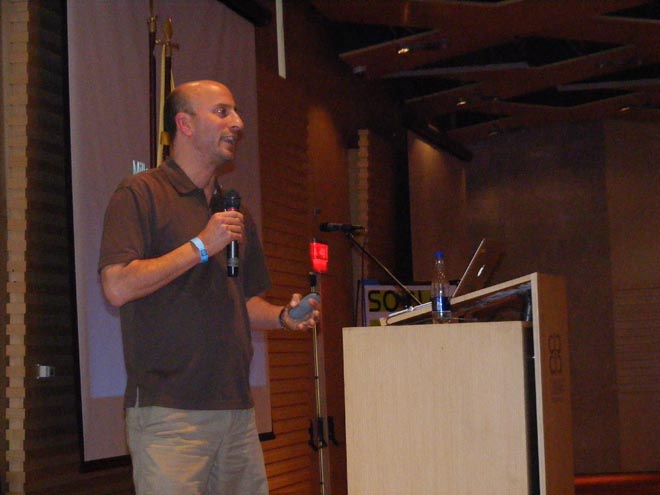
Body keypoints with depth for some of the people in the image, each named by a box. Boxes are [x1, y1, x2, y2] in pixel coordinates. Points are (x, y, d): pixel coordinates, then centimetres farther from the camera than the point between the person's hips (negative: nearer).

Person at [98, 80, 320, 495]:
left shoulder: (236, 213, 21)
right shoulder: (141, 193, -2)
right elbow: (117, 287, -14)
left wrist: (283, 316, 6)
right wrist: (201, 247, -12)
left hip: (237, 409, 7)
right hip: (169, 411, -7)